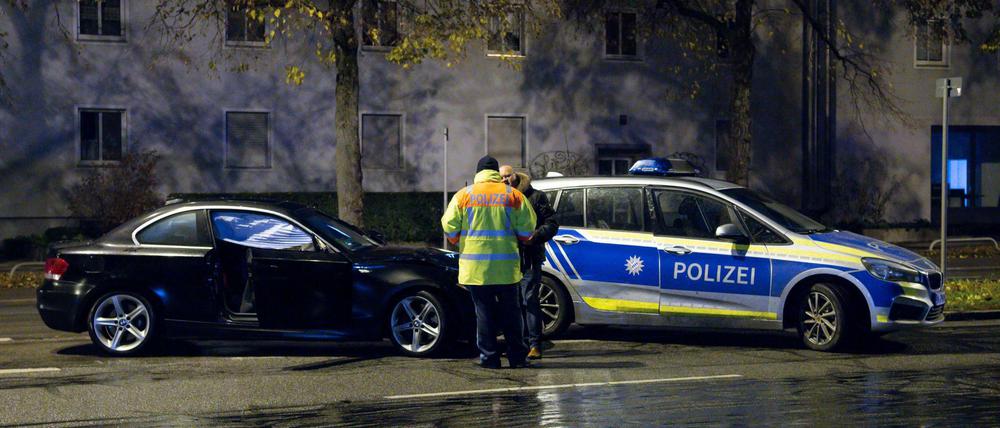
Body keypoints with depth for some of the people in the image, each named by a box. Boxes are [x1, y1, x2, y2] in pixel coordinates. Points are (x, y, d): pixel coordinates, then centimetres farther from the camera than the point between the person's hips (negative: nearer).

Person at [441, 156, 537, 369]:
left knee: (484, 311, 5)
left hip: (475, 266, -1)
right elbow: (527, 227, 0)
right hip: (505, 265, 1)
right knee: (511, 311, 9)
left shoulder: (464, 195, 2)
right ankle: (518, 356, 11)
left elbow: (449, 225, -1)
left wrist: (458, 242, 18)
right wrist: (518, 240, 20)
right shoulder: (512, 194, 3)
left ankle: (488, 357, 5)